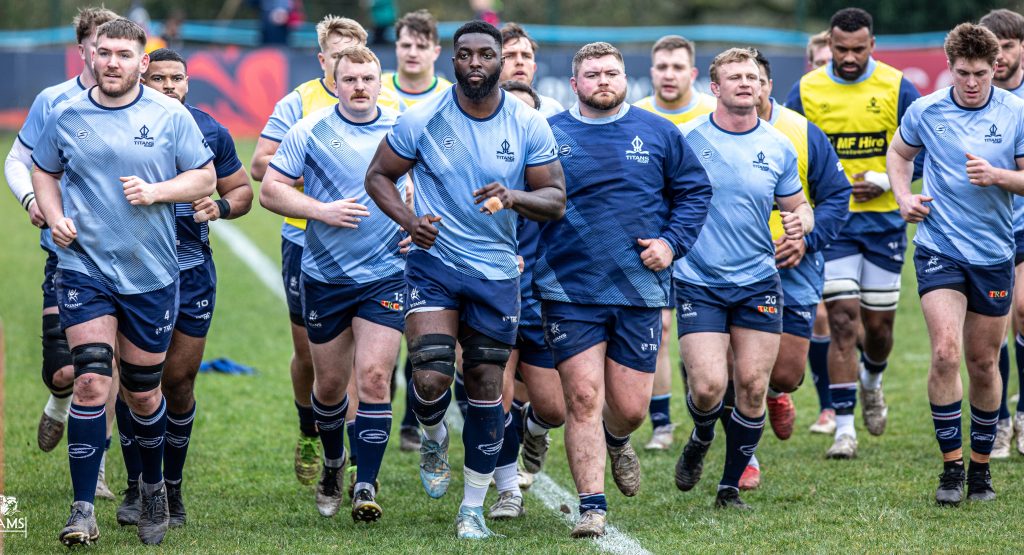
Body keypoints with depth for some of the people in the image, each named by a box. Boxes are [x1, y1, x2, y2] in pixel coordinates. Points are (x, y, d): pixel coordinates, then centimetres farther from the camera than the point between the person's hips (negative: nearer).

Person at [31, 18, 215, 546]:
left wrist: (155, 191, -14)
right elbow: (44, 172, 17)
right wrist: (55, 217, -1)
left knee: (142, 392, 11)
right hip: (85, 269, 0)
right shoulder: (65, 116, 2)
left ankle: (152, 488, 37)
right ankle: (83, 511, -11)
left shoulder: (170, 115, -1)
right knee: (91, 382, -15)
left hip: (151, 275, 0)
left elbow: (205, 177, 3)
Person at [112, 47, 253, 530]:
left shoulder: (210, 131, 3)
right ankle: (137, 487, 9)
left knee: (179, 381, 4)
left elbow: (243, 190, 12)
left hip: (191, 270, 1)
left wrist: (221, 206, -9)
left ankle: (172, 487, 18)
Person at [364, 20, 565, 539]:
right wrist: (409, 220, -16)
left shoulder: (529, 125, -4)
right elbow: (378, 175, 2)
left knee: (486, 387, 5)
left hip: (496, 271, 2)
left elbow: (556, 199, -2)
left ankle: (473, 508, 18)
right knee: (430, 377, -17)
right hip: (434, 263, -2)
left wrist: (515, 197, -24)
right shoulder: (423, 118, -7)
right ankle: (434, 439, 19)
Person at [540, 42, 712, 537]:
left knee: (630, 408, 3)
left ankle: (616, 441, 40)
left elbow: (694, 190, 13)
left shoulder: (658, 134, 7)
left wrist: (673, 242, 0)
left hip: (640, 289, 1)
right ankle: (591, 506, 1)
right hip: (570, 294, -1)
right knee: (583, 399, -6)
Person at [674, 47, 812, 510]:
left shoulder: (778, 147, 5)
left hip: (759, 281, 3)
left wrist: (801, 223, -5)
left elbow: (797, 205, 17)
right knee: (708, 387, -14)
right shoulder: (685, 139, -4)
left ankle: (730, 487, 16)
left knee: (752, 387, -1)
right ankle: (700, 441, 22)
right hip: (698, 282, -3)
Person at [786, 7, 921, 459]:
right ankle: (844, 429, -6)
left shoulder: (897, 89, -3)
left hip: (884, 219, 1)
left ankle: (871, 382, 42)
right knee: (843, 319, -10)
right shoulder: (805, 91, -1)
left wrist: (884, 180, -13)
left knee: (878, 324, 7)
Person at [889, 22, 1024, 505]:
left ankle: (981, 465, 25)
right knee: (945, 352, -17)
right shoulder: (925, 111, -1)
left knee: (984, 364, 9)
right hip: (939, 249, -1)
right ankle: (951, 464, -7)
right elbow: (899, 153, 18)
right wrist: (904, 196, 2)